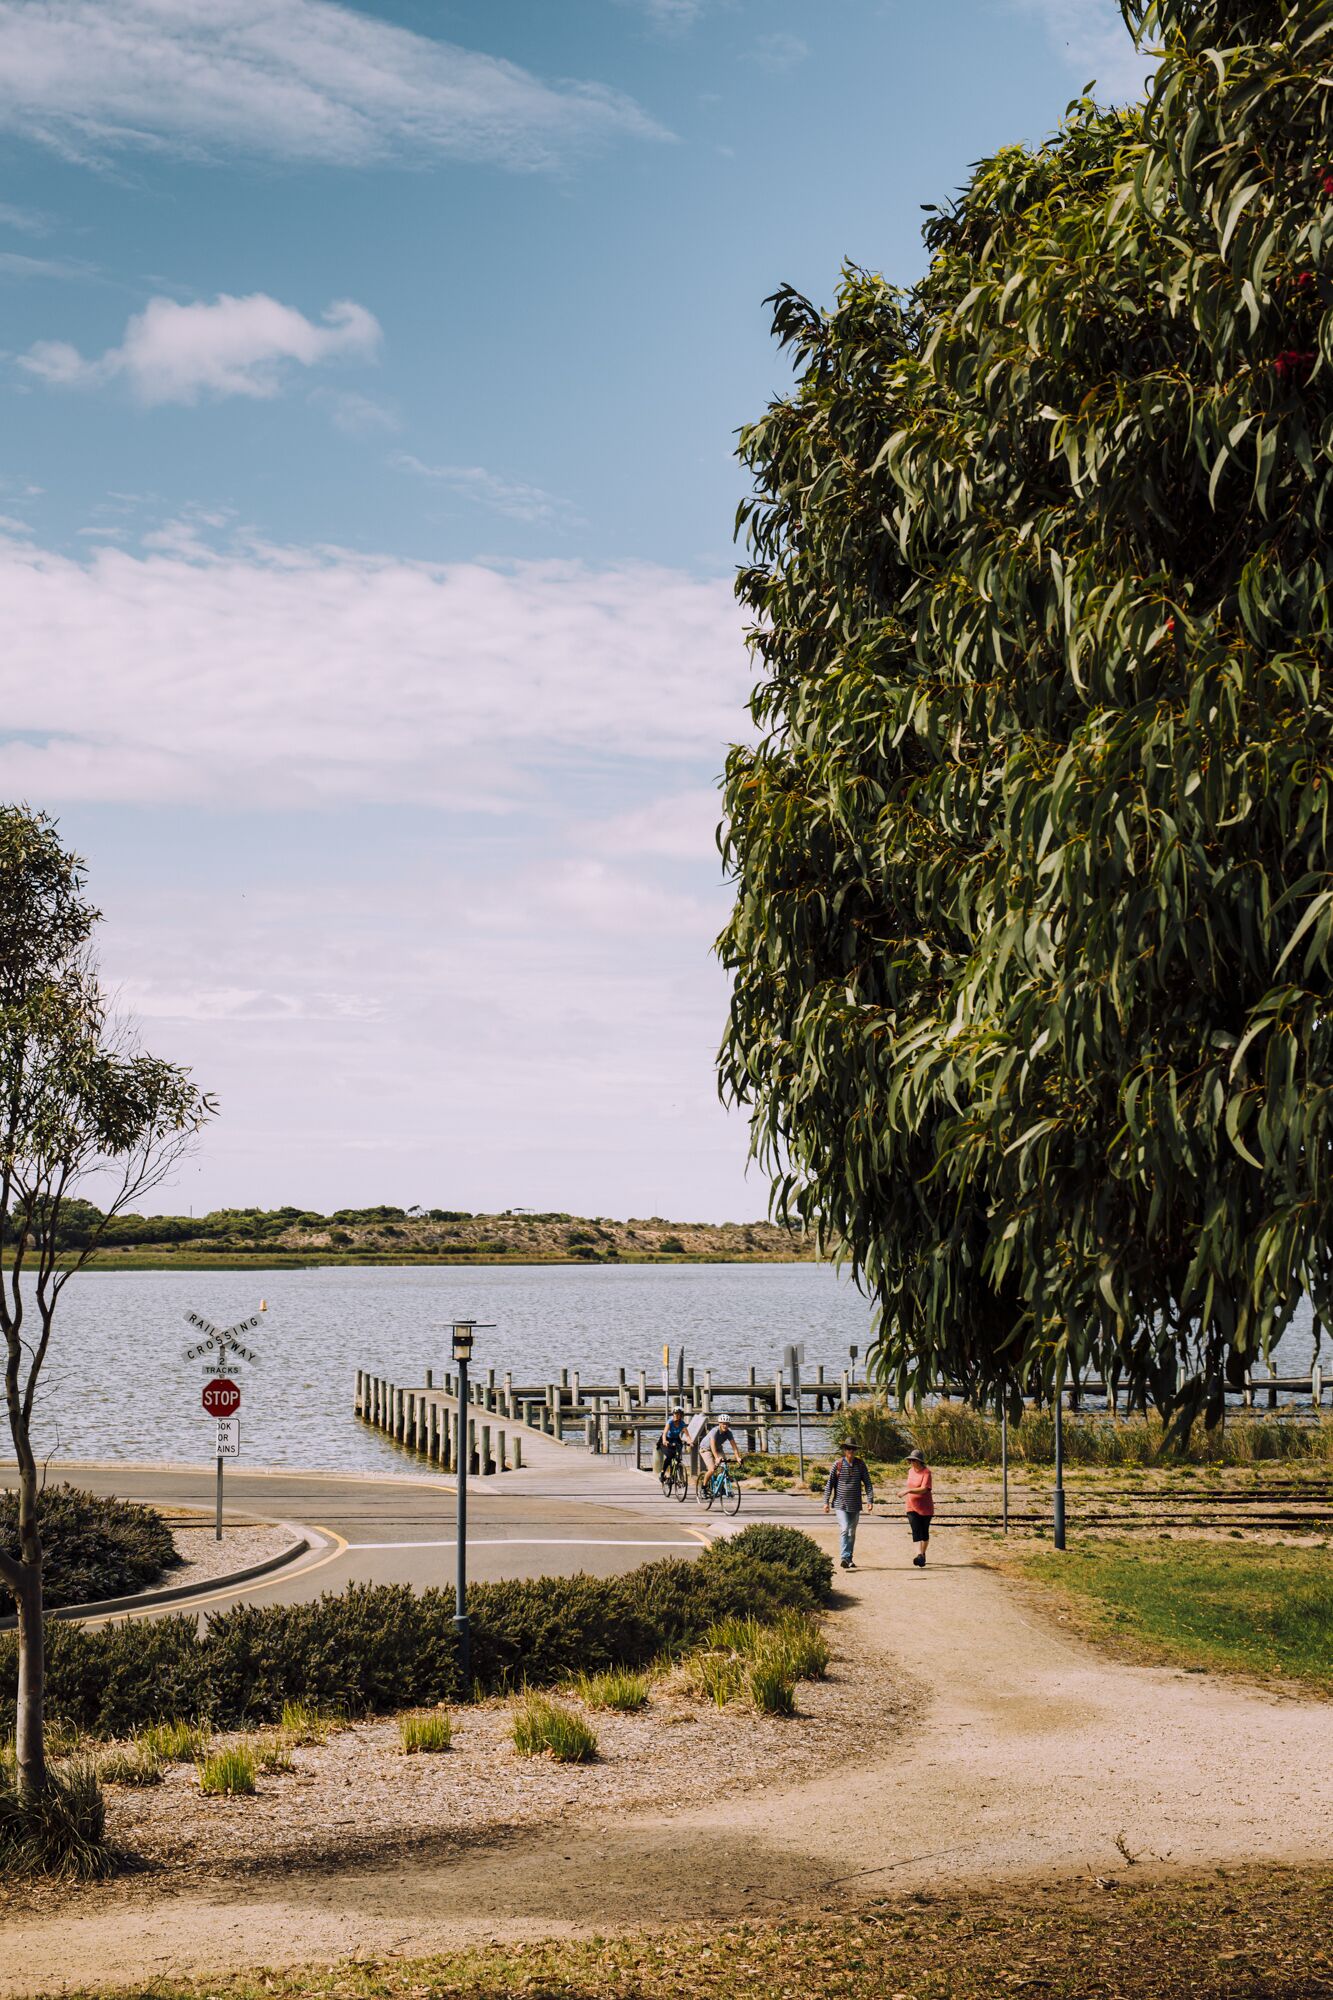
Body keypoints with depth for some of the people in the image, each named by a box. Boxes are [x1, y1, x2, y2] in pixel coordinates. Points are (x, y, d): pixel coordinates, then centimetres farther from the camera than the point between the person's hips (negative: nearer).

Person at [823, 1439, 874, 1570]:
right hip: (840, 1504, -3)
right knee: (845, 1530, -17)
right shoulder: (837, 1464, -4)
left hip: (855, 1505, 3)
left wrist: (870, 1500, -7)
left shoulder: (861, 1465, 2)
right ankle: (845, 1558, -23)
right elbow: (830, 1484, -1)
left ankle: (849, 1559, 24)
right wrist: (826, 1502, -5)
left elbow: (867, 1483, 4)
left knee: (852, 1533, 12)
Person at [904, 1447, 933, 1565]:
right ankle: (919, 1555, -23)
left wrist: (909, 1490, -37)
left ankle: (923, 1554, 27)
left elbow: (924, 1489, -28)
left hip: (925, 1507, -4)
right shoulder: (910, 1471, 6)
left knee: (924, 1532, 9)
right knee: (916, 1531, -12)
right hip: (912, 1507, 4)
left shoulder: (926, 1472, -16)